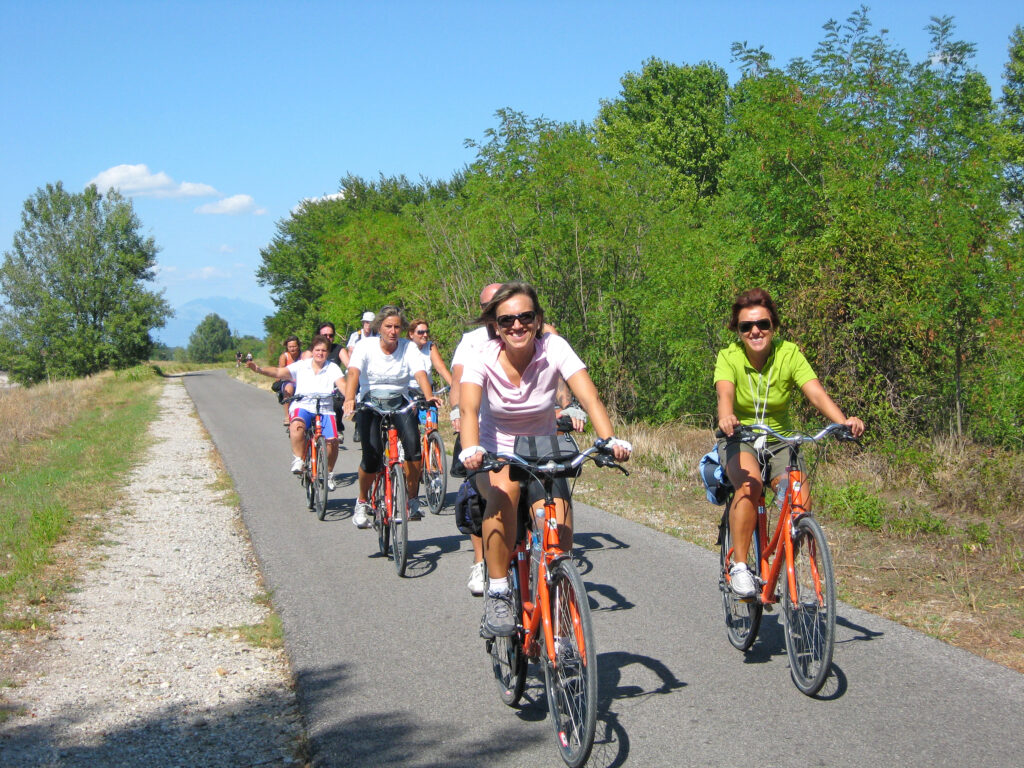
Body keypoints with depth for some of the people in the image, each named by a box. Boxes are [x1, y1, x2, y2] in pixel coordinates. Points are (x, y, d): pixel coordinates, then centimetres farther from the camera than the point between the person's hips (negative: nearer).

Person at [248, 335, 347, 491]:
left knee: (332, 439, -20)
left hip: (325, 409, 1)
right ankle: (298, 460, -20)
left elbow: (342, 384, -7)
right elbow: (279, 372, 1)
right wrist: (259, 370, -15)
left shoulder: (332, 368, 8)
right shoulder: (301, 366, 9)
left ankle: (329, 473, 5)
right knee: (298, 424, -36)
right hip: (303, 406, -1)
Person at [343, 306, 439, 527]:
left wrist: (429, 397, -39)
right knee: (372, 457, -16)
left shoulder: (409, 347, -4)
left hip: (400, 403, 1)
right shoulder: (366, 345, -7)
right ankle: (362, 502, 13)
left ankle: (412, 500, -11)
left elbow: (420, 373, -18)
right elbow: (354, 372, -23)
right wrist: (349, 399, -42)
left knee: (413, 442, -26)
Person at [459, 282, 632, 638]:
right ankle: (497, 595, -23)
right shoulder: (483, 358, -16)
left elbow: (590, 398, -27)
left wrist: (609, 440, -46)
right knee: (505, 489, -36)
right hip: (496, 454, -1)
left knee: (559, 536, -21)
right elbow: (469, 408, -33)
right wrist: (471, 450, -53)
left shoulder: (554, 348, -16)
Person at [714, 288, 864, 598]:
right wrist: (726, 418, -57)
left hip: (780, 441, 2)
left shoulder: (789, 353, -11)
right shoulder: (729, 357, -14)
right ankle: (739, 567, -24)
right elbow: (725, 393, -33)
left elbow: (816, 393, -25)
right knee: (750, 484, -34)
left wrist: (843, 421, -44)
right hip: (739, 440, -2)